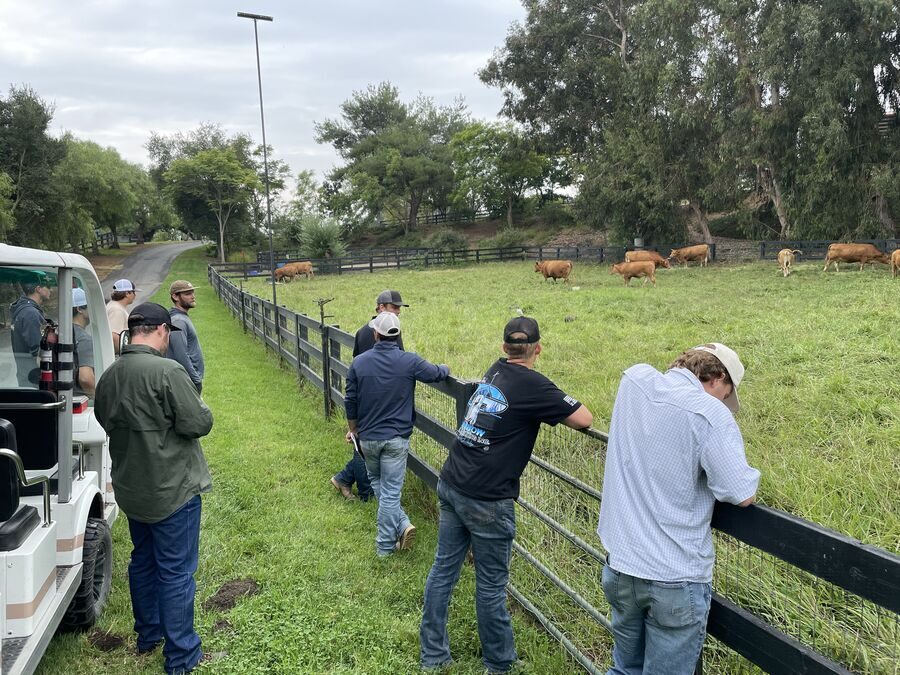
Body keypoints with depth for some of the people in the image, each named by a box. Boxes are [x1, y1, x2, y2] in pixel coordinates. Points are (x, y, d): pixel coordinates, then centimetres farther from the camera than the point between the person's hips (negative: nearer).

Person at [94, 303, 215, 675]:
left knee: (143, 561, 23)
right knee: (176, 571, 3)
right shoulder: (167, 371, -24)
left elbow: (106, 422, 14)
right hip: (172, 490, -8)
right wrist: (202, 408, -2)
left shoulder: (108, 376, 1)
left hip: (131, 489, 8)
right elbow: (197, 424, -22)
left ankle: (148, 634, 40)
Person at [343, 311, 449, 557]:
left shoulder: (359, 362, -5)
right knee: (390, 491, 5)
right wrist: (446, 368, 29)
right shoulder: (410, 361, -11)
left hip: (368, 437, 2)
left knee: (377, 482, 21)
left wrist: (353, 429, 17)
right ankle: (385, 544, 12)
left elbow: (351, 401, 1)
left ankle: (402, 523, 10)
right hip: (397, 438, -2)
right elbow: (437, 373, 4)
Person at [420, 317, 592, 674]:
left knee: (443, 569, 15)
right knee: (491, 584, 8)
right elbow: (585, 420, -9)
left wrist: (548, 405, 17)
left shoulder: (495, 371, 9)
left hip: (451, 484, 7)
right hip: (486, 500, -7)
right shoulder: (534, 386, -12)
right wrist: (560, 405, 9)